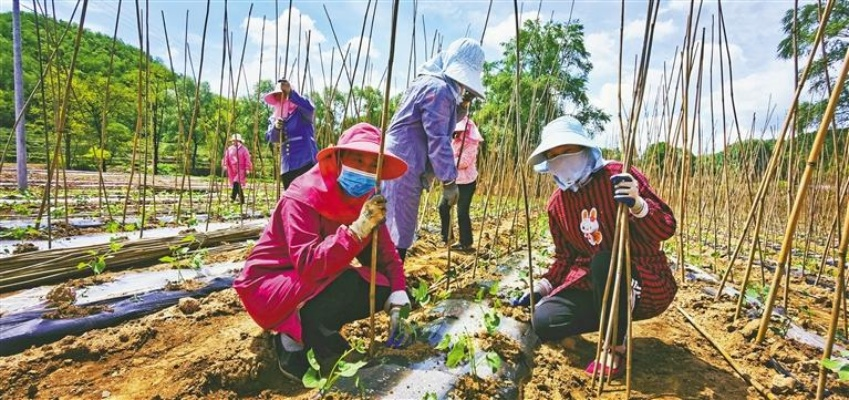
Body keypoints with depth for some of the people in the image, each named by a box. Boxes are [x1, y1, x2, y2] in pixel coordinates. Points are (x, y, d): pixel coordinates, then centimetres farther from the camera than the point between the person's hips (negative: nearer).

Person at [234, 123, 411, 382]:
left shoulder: (367, 200, -5)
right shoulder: (302, 197, -25)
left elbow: (386, 254, -6)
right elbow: (307, 265, -36)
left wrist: (398, 298, -21)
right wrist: (357, 231, -44)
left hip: (318, 284, 7)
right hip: (268, 283, -7)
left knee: (381, 288, -13)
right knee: (348, 283, -31)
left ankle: (309, 331, 1)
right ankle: (293, 342, -8)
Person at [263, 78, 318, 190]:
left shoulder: (301, 112, 3)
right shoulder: (274, 118, 17)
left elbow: (310, 108, -21)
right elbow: (270, 139, 3)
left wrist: (291, 93, -30)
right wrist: (275, 128, -18)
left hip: (306, 163, -6)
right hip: (287, 168, 6)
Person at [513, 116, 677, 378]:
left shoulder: (621, 177, -14)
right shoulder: (556, 205, 2)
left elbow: (667, 229, -17)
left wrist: (637, 204, -36)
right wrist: (542, 287, 1)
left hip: (647, 286, -4)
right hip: (596, 285, 5)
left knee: (603, 261, -37)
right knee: (544, 322, -15)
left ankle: (616, 347, -14)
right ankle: (622, 319, 7)